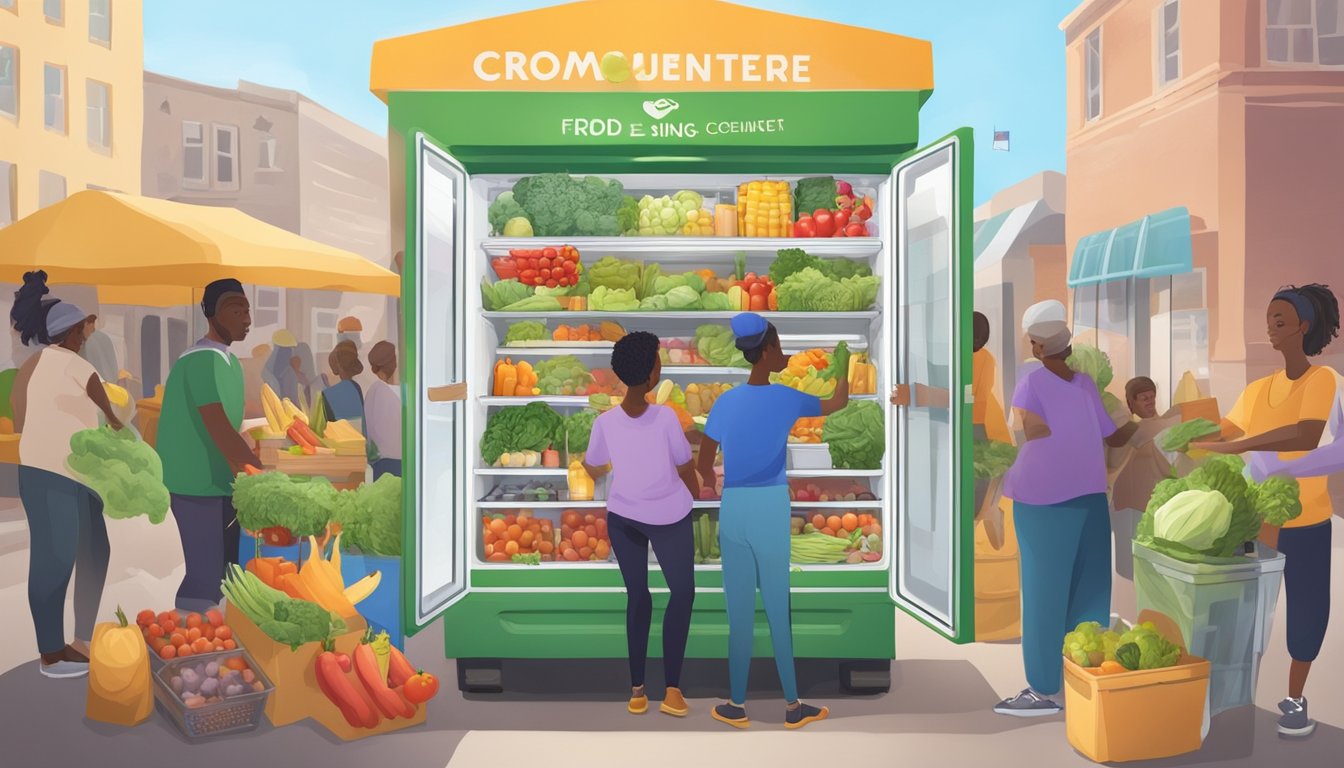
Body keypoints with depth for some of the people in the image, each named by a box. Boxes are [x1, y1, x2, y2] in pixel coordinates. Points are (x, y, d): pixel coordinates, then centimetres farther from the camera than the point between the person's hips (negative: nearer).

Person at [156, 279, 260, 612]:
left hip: (218, 479, 10)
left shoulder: (229, 361, 11)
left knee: (234, 561, 15)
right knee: (206, 574, -7)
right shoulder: (202, 360, -18)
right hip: (197, 483, -10)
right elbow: (220, 431, -25)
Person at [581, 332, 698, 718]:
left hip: (622, 517, 3)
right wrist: (695, 499, 10)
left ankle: (637, 689, 15)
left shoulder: (605, 422, -12)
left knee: (637, 596, 13)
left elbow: (593, 470, 5)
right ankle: (672, 690, 3)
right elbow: (686, 470, -11)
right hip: (668, 518, -3)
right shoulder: (666, 417, -21)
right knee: (682, 593, 8)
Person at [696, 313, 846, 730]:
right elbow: (838, 403, 14)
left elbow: (704, 465, 9)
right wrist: (843, 364, 31)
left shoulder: (725, 401, 5)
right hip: (772, 510, -3)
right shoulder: (786, 398, -4)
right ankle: (793, 707, 15)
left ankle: (737, 705, 16)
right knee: (782, 611, 5)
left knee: (739, 614, 8)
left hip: (732, 511, 3)